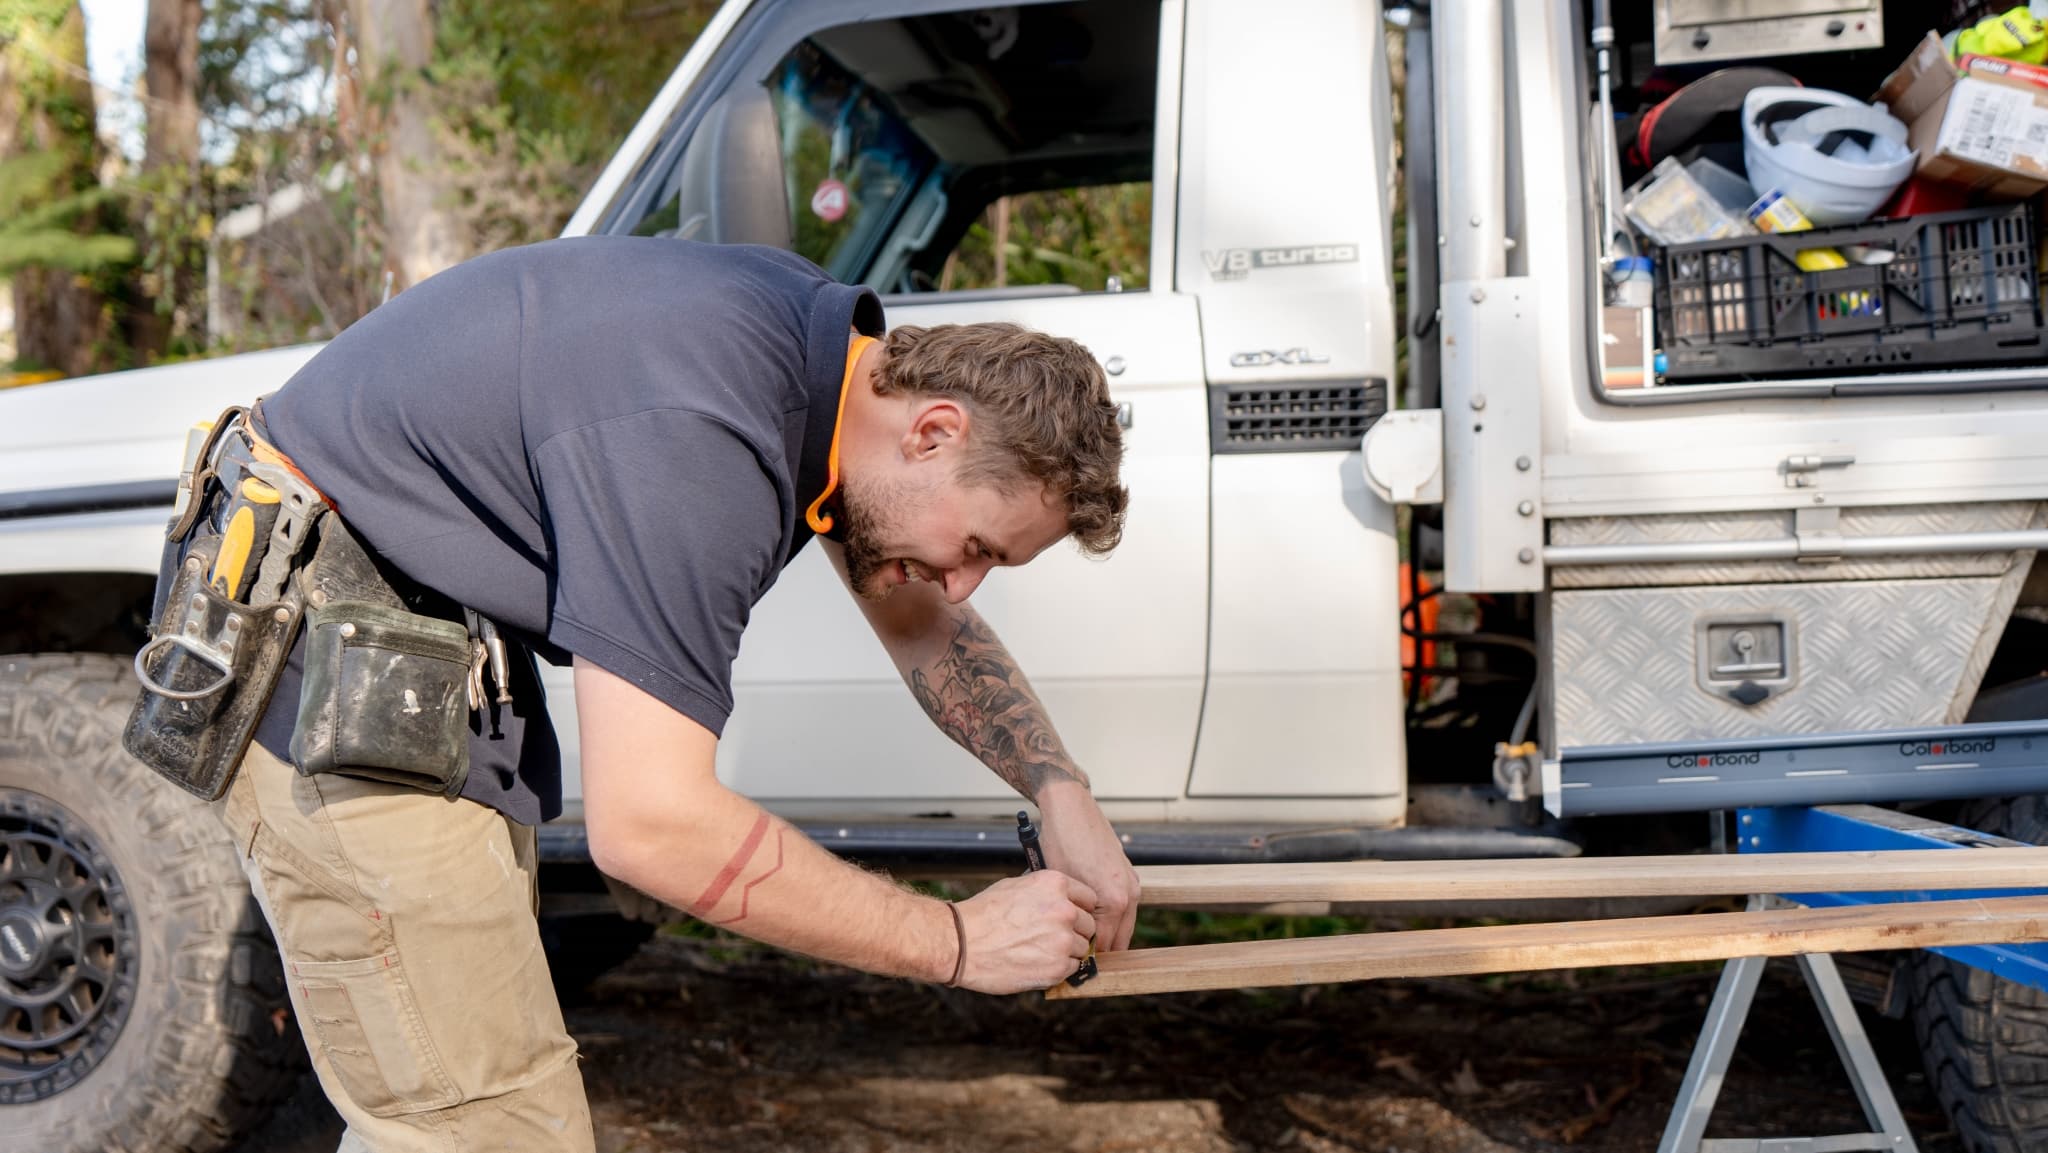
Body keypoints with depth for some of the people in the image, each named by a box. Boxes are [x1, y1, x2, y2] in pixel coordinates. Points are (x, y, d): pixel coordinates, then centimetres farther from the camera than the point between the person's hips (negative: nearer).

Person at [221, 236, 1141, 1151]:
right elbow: (651, 825, -34)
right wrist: (958, 941, -25)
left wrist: (1062, 793, 0)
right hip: (329, 679, -10)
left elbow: (920, 620, 13)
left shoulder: (834, 340, -2)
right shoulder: (697, 436, -33)